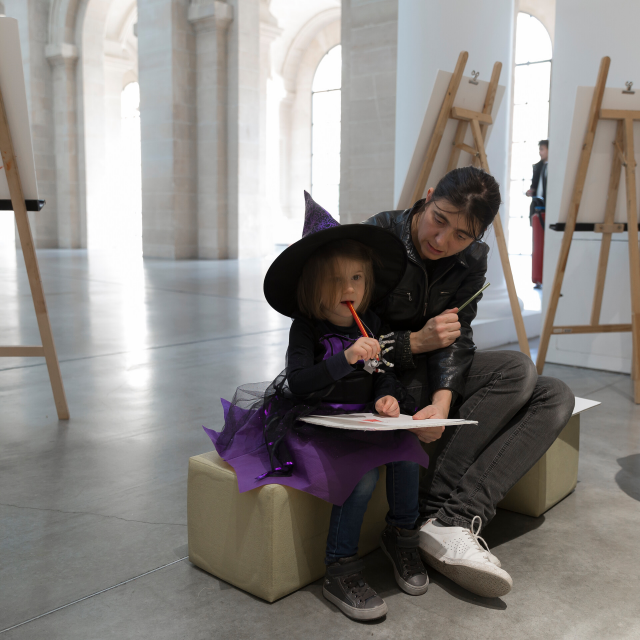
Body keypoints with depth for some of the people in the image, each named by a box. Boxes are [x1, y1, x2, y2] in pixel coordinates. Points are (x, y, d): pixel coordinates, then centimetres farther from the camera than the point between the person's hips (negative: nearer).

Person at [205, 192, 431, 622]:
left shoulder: (371, 323, 7)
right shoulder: (306, 327, -8)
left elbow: (383, 374, 14)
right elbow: (298, 381, -21)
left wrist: (385, 398, -8)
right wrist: (345, 358, -31)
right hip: (315, 421, -5)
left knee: (406, 450, -20)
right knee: (363, 473, -28)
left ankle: (401, 536, 6)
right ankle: (340, 571, -12)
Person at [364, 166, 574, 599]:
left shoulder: (473, 259, 0)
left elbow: (456, 336, -10)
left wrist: (443, 398, -29)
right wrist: (417, 342, -26)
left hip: (435, 370, 7)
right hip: (381, 374, -7)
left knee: (555, 397, -12)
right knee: (518, 369, -24)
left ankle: (453, 519, -28)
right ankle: (441, 517, -26)